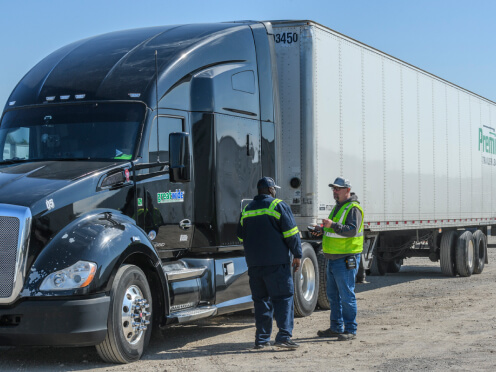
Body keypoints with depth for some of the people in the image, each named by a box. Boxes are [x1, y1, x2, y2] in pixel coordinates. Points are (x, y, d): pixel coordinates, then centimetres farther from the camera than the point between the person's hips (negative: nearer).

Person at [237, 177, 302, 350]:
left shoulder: (246, 210, 14)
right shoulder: (278, 206, -3)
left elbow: (241, 237, 20)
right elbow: (291, 233, -7)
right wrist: (297, 254, 0)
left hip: (254, 264, 6)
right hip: (276, 262, -5)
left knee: (260, 300, 10)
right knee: (283, 297, -4)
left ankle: (261, 338, 10)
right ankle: (284, 336, -13)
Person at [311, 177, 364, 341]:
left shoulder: (353, 208, -12)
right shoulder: (338, 207, 18)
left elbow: (352, 230, -25)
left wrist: (332, 225, -34)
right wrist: (324, 230, 11)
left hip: (346, 259, -10)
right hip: (333, 259, 10)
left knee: (346, 295, -6)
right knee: (333, 295, 14)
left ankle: (350, 330, 1)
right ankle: (336, 328, 23)